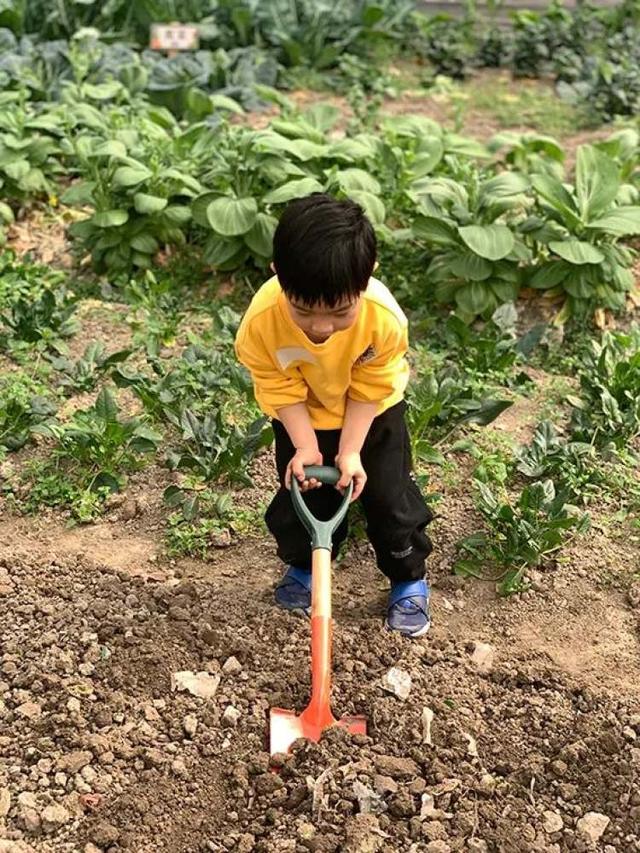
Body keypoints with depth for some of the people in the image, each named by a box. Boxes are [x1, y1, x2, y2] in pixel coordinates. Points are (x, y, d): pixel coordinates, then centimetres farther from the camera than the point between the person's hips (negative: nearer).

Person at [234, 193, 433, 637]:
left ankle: (410, 580, 27)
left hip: (374, 411, -1)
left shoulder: (384, 317, -39)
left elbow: (369, 389, -22)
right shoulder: (262, 321, -37)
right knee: (300, 495, 9)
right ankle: (303, 566, 38)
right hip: (302, 415, 1)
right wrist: (306, 447, -24)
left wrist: (350, 451, -22)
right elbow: (282, 390, -19)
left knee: (390, 495, 4)